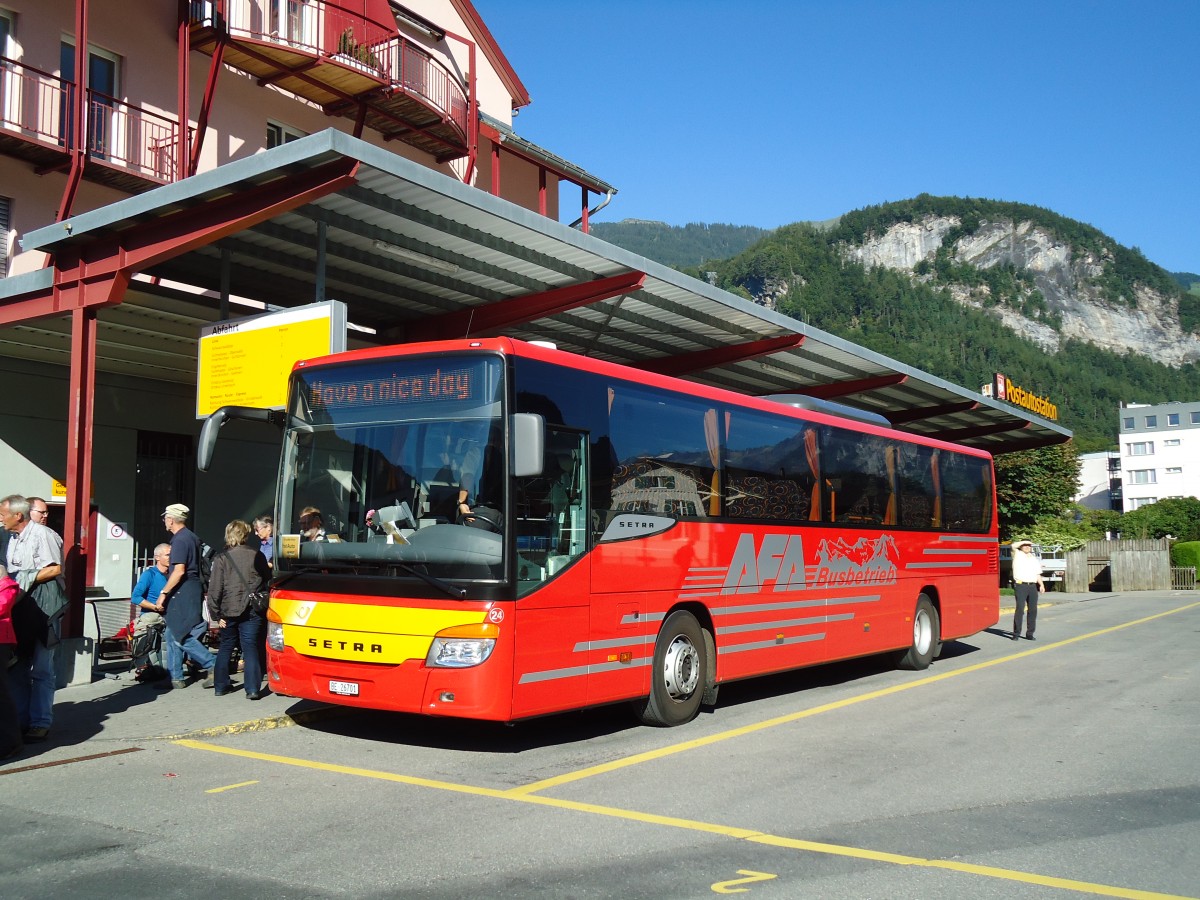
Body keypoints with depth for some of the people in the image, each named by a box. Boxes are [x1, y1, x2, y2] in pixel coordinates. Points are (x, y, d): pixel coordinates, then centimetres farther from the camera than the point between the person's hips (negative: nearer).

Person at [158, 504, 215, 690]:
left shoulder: (180, 539, -14)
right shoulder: (192, 537, 17)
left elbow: (179, 571, -22)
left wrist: (163, 593, -18)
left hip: (183, 591, -10)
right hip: (192, 590, 10)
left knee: (181, 637, -9)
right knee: (172, 636, 13)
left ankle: (213, 665, -11)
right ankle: (175, 677, 15)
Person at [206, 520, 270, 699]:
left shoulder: (221, 558, -4)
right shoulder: (257, 555, -1)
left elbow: (215, 589, -6)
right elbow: (267, 578, 13)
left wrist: (216, 614, -1)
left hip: (228, 610, 0)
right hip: (252, 610, 0)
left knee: (226, 646, 17)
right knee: (250, 647, 1)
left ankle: (221, 685, 22)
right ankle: (253, 688, -7)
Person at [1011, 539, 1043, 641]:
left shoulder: (1034, 559, 22)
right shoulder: (1017, 555, 6)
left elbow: (1038, 574, 19)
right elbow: (1014, 546, -14)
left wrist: (1041, 584, 5)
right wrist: (1024, 541, -2)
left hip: (1032, 586, 5)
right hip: (1021, 585, -5)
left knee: (1033, 610, 3)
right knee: (1020, 609, -11)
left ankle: (1029, 633, 11)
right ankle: (1016, 633, -8)